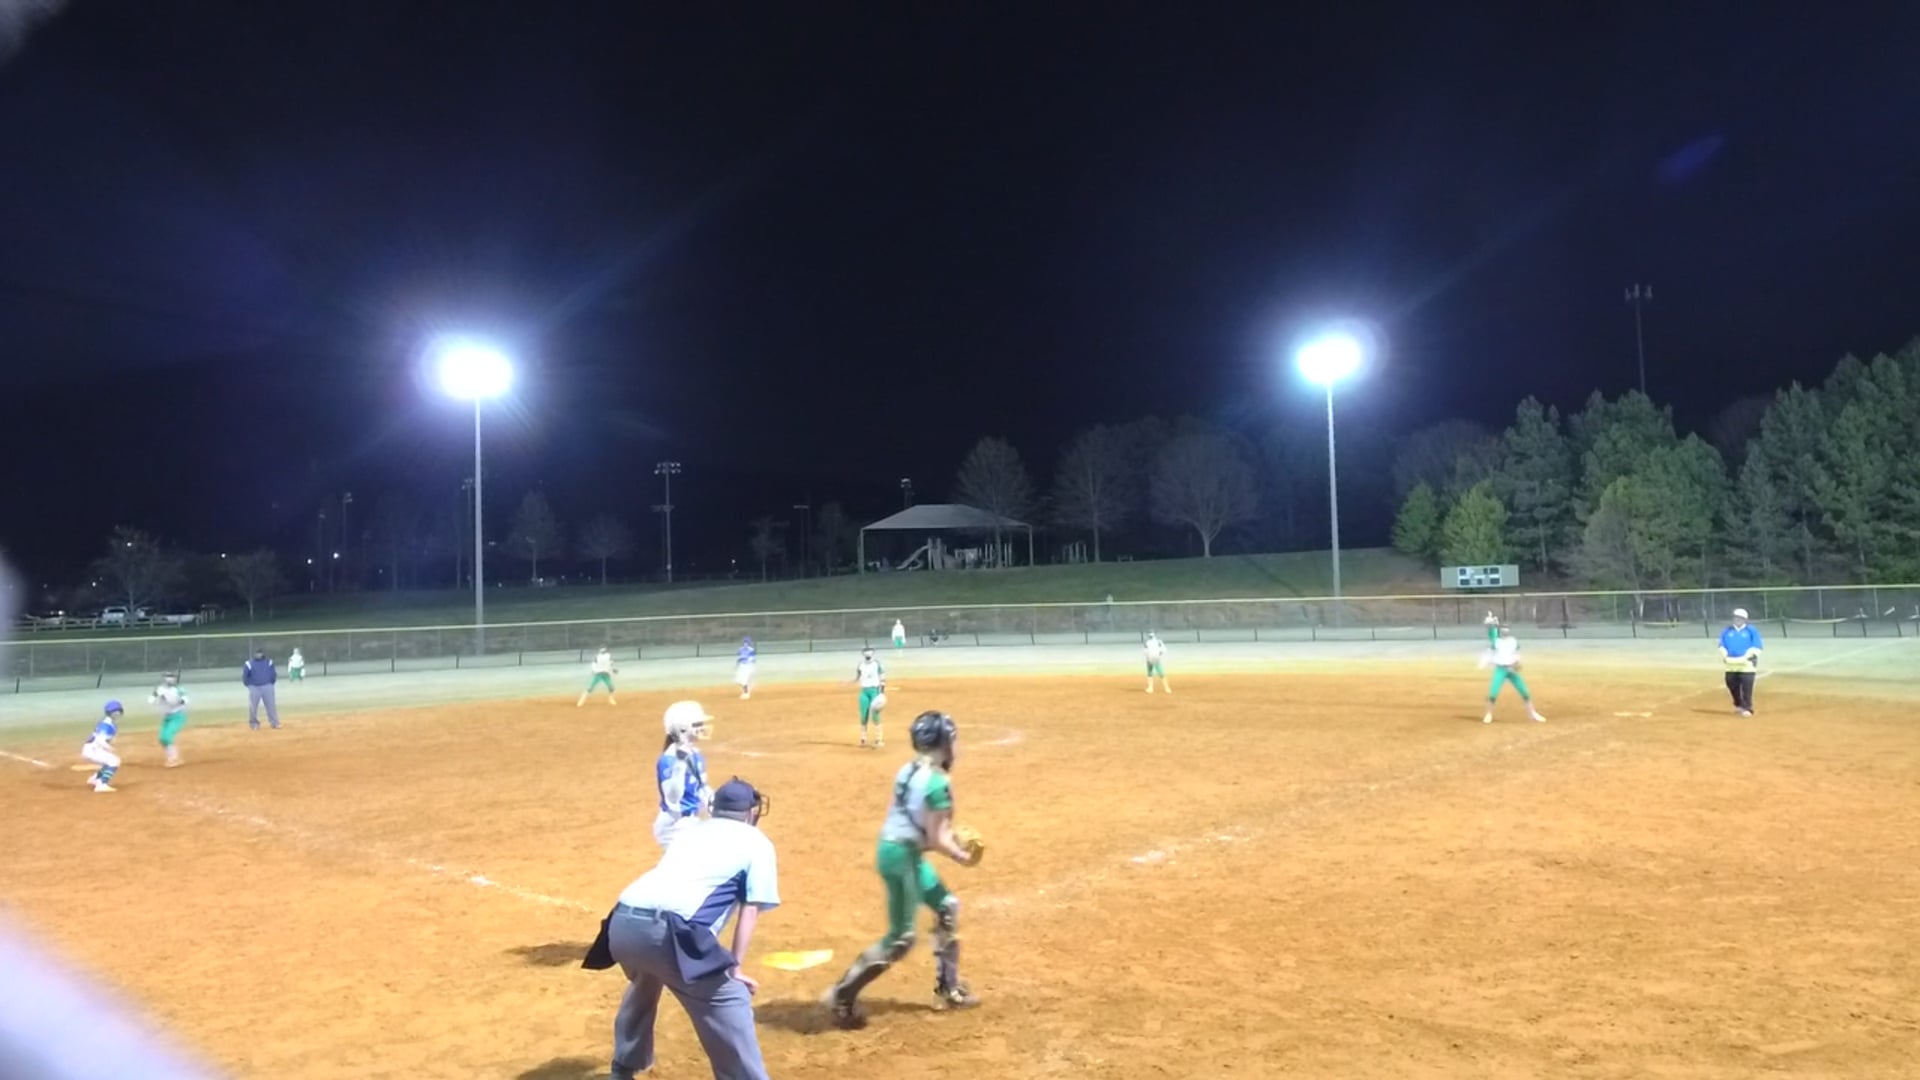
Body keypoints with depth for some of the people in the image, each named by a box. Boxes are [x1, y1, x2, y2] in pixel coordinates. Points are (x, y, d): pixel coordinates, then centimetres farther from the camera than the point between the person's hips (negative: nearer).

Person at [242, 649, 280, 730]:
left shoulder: (269, 663, 5)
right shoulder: (249, 664, -1)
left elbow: (273, 674, 10)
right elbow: (245, 677, 4)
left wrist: (271, 684, 6)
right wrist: (249, 686, 2)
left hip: (267, 688, 1)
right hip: (254, 688, -1)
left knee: (271, 706, 0)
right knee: (253, 707, 1)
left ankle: (275, 723, 3)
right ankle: (254, 723, 16)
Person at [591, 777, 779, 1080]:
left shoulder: (691, 829, 30)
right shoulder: (757, 842, 14)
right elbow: (750, 911, 7)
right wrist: (734, 967, 6)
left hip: (622, 923, 7)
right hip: (666, 931, -7)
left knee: (644, 985, 36)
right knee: (730, 1002, 1)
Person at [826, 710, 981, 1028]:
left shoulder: (908, 771, 7)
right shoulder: (938, 782, -19)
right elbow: (937, 840, -17)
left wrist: (950, 835, 11)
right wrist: (963, 858, -1)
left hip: (900, 850, 10)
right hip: (902, 855, -10)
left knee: (947, 907, 21)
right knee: (900, 939, 0)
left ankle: (948, 987, 32)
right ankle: (843, 996, 7)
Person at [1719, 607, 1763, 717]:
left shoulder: (1752, 630, 1)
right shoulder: (1726, 631, 13)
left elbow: (1756, 648, -5)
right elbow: (1722, 646, 12)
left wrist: (1745, 657, -17)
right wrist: (1725, 657, -5)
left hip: (1746, 664, -5)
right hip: (1731, 665, 5)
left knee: (1746, 688, -9)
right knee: (1732, 686, 10)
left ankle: (1747, 708, -4)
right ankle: (1738, 705, 29)